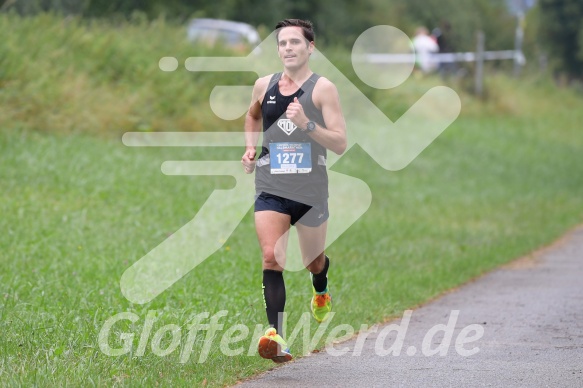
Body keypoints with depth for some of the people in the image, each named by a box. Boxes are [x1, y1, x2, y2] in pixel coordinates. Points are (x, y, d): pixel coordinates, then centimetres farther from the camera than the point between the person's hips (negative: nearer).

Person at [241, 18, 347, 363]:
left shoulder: (322, 88, -8)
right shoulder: (264, 86, 4)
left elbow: (341, 144, -15)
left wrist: (307, 124, -29)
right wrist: (250, 147, 12)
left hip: (311, 190, -2)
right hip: (270, 189, 2)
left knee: (314, 261, 17)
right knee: (271, 257, -19)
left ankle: (321, 292, 54)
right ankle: (276, 335, -24)